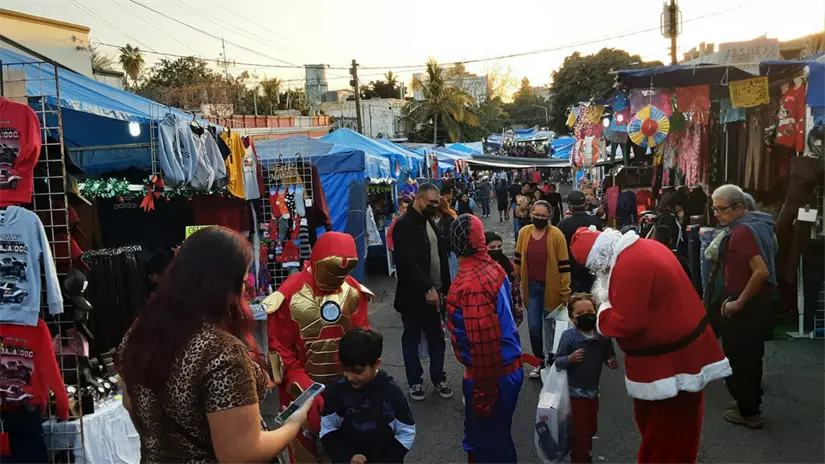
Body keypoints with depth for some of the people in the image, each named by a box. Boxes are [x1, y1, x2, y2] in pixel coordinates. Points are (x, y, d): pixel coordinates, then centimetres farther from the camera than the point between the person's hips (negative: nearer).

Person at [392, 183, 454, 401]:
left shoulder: (430, 223, 11)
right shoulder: (404, 225, -15)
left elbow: (441, 256, 13)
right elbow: (408, 262, -23)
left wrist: (445, 287, 9)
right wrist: (427, 289, -24)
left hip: (434, 293, 7)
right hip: (413, 295, -7)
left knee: (436, 339, 13)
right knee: (412, 339, 9)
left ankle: (438, 378, 27)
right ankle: (415, 381, 22)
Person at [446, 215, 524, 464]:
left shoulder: (470, 285, -26)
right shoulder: (493, 268, 0)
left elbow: (484, 343, -27)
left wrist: (484, 393, -20)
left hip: (491, 376, -8)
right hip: (509, 367, 8)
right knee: (497, 437, 24)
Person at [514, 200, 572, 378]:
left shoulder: (556, 235, -12)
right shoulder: (524, 232, 0)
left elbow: (564, 265, -10)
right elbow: (518, 259, 9)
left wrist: (565, 292, -10)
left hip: (551, 288, -3)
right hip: (531, 287, 3)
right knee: (534, 327, 7)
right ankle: (539, 363, 27)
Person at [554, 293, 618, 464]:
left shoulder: (603, 335, -7)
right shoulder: (569, 336, -19)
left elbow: (608, 355, 8)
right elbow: (557, 361, -16)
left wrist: (612, 362, -14)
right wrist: (570, 359, -35)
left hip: (593, 389, 5)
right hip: (576, 390, -5)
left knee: (592, 428, 22)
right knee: (581, 430, 3)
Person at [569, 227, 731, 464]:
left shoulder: (629, 266, -28)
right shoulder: (643, 248, 5)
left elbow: (627, 323, -27)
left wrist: (602, 314, -8)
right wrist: (609, 305, 4)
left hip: (669, 360, -10)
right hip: (679, 349, 10)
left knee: (664, 439, 6)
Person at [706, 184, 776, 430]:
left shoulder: (743, 231, -22)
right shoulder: (756, 224, 8)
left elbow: (762, 271, -31)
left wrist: (738, 302, -22)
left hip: (746, 305, -10)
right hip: (757, 301, 10)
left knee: (737, 359, 3)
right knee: (749, 356, 22)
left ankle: (749, 412, 15)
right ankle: (750, 401, 36)